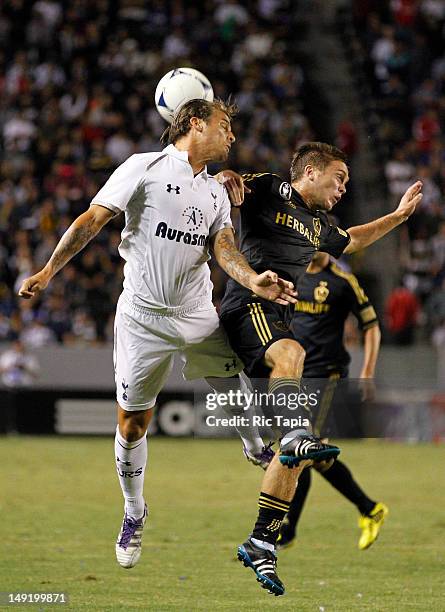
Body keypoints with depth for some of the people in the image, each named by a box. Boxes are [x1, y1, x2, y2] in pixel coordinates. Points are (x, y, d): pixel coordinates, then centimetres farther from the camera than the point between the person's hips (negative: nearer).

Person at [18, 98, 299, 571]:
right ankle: (134, 513, 23)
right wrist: (48, 270, -15)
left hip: (199, 318, 4)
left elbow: (223, 247, 2)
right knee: (132, 425, 3)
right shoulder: (145, 167, -5)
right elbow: (93, 219, -8)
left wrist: (254, 281, -19)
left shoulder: (217, 193, 13)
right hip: (143, 317, -4)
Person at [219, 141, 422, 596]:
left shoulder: (318, 227, 30)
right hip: (249, 306, -8)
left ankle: (261, 543, 0)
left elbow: (352, 240, 50)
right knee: (291, 353, -42)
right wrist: (226, 180, -27)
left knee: (294, 451, -2)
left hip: (281, 324, 8)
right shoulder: (272, 191, 7)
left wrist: (399, 215, 46)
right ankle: (296, 432, -65)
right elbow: (228, 186, -4)